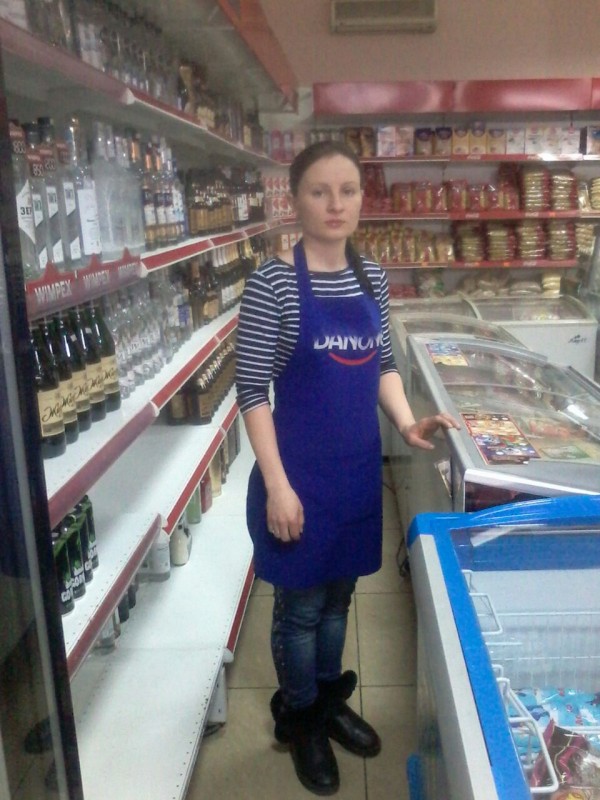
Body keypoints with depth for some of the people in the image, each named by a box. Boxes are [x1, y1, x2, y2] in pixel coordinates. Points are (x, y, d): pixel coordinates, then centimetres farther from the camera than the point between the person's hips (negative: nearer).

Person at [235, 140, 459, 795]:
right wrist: (276, 484, -18)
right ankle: (300, 721, 36)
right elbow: (252, 391, -15)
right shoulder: (273, 282, -15)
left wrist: (406, 421, -3)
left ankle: (330, 700, 45)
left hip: (358, 469, 6)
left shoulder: (372, 277, 4)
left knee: (338, 595, 22)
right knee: (300, 606, 12)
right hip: (301, 473, -5)